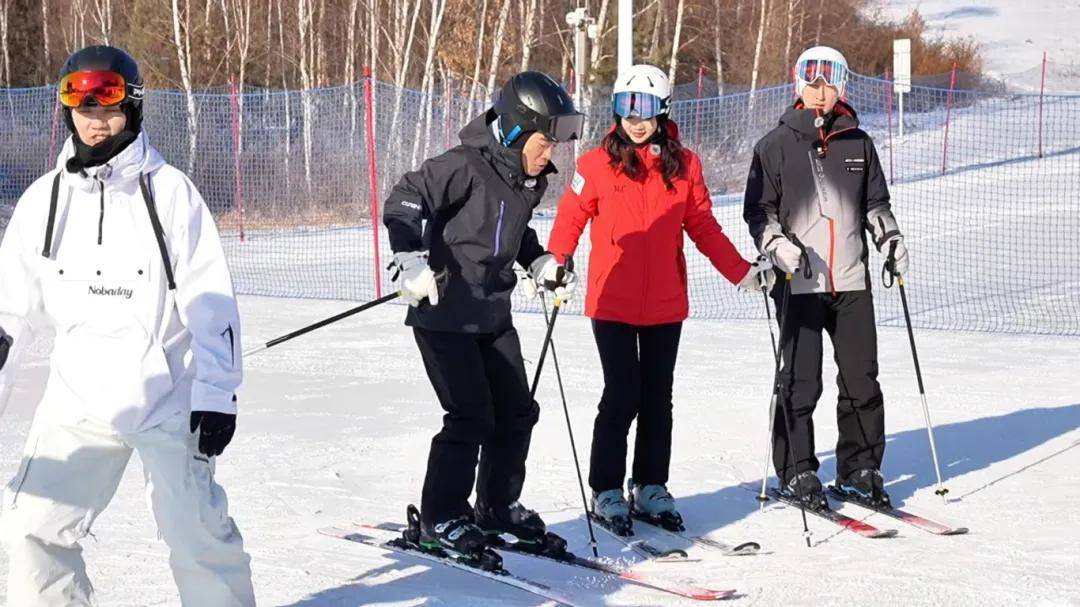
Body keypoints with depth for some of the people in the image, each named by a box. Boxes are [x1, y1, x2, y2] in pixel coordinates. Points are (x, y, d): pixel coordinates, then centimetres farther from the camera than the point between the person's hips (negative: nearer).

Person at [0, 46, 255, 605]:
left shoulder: (168, 191, -5)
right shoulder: (45, 198, 4)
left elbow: (211, 301, -6)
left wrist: (217, 394, -10)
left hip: (168, 397, -3)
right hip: (77, 398, 3)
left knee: (196, 529, -5)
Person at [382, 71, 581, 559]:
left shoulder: (528, 179, 7)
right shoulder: (465, 167, -19)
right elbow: (403, 203, -20)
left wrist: (541, 264, 11)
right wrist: (412, 260, -29)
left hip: (493, 316, 9)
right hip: (444, 314, -9)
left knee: (516, 411, 11)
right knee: (471, 417, -10)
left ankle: (498, 506, 28)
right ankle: (441, 520, 4)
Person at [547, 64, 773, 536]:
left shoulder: (684, 165, 4)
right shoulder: (597, 164, -3)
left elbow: (703, 226, 6)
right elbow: (570, 219, -3)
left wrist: (742, 271, -1)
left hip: (666, 305, 3)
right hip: (612, 303, -3)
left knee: (658, 399, 10)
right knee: (622, 397, -4)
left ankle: (650, 489, 22)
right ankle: (606, 492, 8)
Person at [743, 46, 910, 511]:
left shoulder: (858, 144, 11)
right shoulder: (776, 145, 2)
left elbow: (875, 203, 20)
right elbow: (758, 209, 4)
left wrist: (890, 238, 4)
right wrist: (778, 245, -12)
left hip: (851, 280, 3)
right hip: (799, 280, -3)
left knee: (861, 377, 3)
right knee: (801, 381, -4)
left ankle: (859, 467, 14)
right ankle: (796, 471, 7)